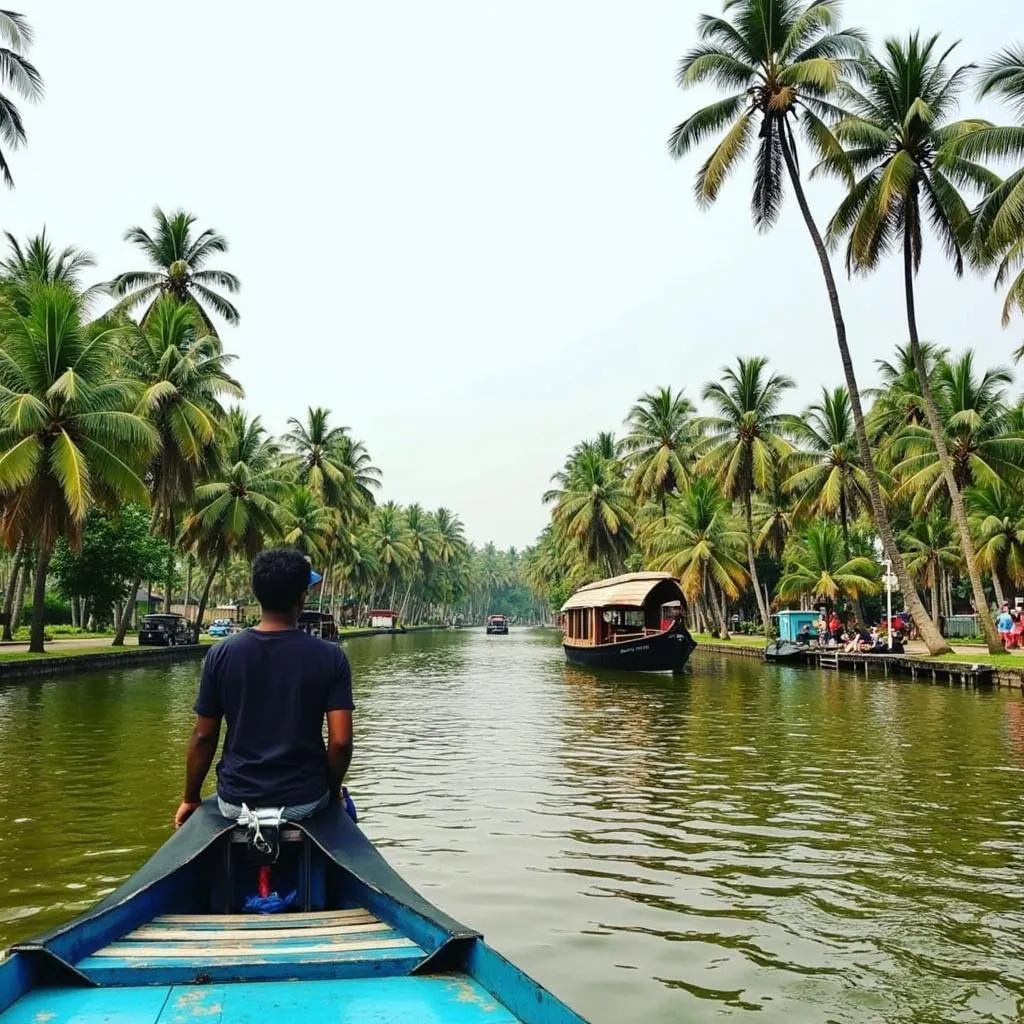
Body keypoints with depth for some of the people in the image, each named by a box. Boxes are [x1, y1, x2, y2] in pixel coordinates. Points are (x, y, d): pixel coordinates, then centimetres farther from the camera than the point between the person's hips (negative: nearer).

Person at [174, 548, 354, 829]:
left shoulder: (221, 655, -7)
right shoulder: (330, 657, -12)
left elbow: (203, 737, -2)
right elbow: (340, 741, -14)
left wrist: (190, 799, 12)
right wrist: (333, 790, 5)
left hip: (236, 803, 1)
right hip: (304, 802, -1)